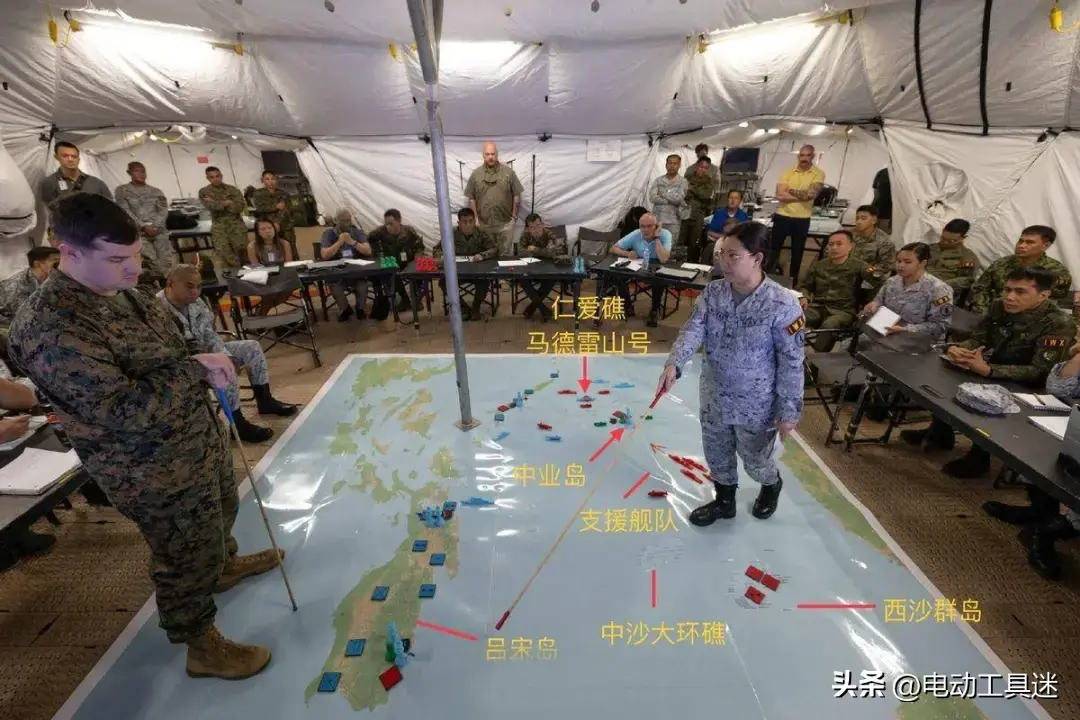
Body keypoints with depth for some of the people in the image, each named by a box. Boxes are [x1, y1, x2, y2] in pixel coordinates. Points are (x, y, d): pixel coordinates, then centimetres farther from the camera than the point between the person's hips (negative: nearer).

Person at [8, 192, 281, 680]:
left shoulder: (124, 291, 0)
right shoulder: (51, 330, -29)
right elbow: (126, 410, -33)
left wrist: (206, 368, -1)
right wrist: (195, 370, -26)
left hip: (202, 440, 9)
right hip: (156, 473, -9)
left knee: (222, 513, 32)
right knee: (188, 560, 11)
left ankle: (226, 565, 61)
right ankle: (203, 648, 34)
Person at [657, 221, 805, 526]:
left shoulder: (783, 304, -22)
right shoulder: (713, 292, -8)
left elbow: (792, 362, -16)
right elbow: (693, 330, -14)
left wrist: (789, 411, -12)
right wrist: (673, 364, -33)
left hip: (756, 405, -4)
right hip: (714, 397, 4)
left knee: (755, 460, 19)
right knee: (717, 454, 21)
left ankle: (772, 486, 55)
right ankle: (724, 501, 48)